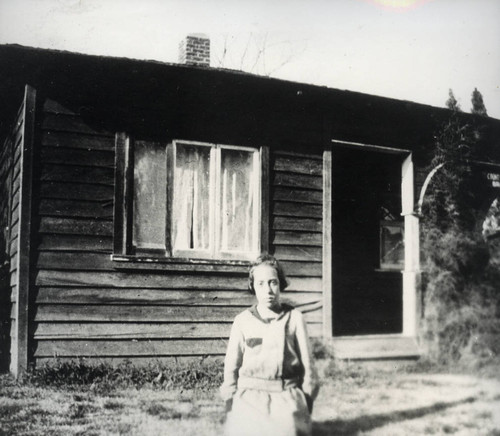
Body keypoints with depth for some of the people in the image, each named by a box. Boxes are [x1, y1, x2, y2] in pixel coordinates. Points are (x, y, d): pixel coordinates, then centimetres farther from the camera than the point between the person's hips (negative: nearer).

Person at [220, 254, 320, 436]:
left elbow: (307, 363, 6)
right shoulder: (242, 321, 5)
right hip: (249, 397, 1)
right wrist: (230, 403, 7)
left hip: (286, 397, 0)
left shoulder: (294, 318, 3)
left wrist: (306, 404, 6)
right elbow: (231, 365, 10)